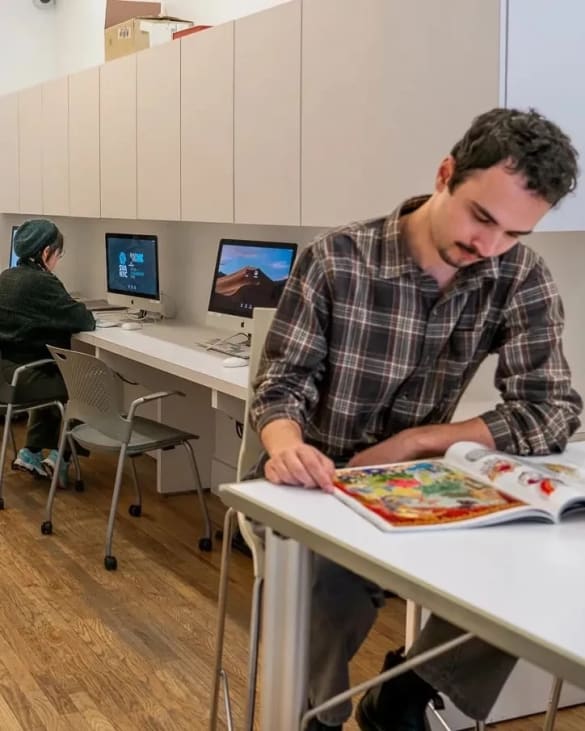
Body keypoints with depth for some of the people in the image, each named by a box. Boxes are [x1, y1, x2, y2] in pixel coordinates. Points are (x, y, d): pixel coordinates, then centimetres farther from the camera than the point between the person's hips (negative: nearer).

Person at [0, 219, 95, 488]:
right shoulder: (41, 282, -17)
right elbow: (83, 321, -14)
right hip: (23, 375, -9)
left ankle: (31, 453, 32)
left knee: (56, 381, 34)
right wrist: (85, 314, 9)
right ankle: (59, 455, 18)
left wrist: (73, 313, 11)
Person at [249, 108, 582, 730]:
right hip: (314, 489, -2)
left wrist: (412, 442, -19)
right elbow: (281, 384, -12)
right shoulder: (335, 261, -13)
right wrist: (285, 444, -36)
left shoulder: (521, 280, -6)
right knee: (336, 580, -33)